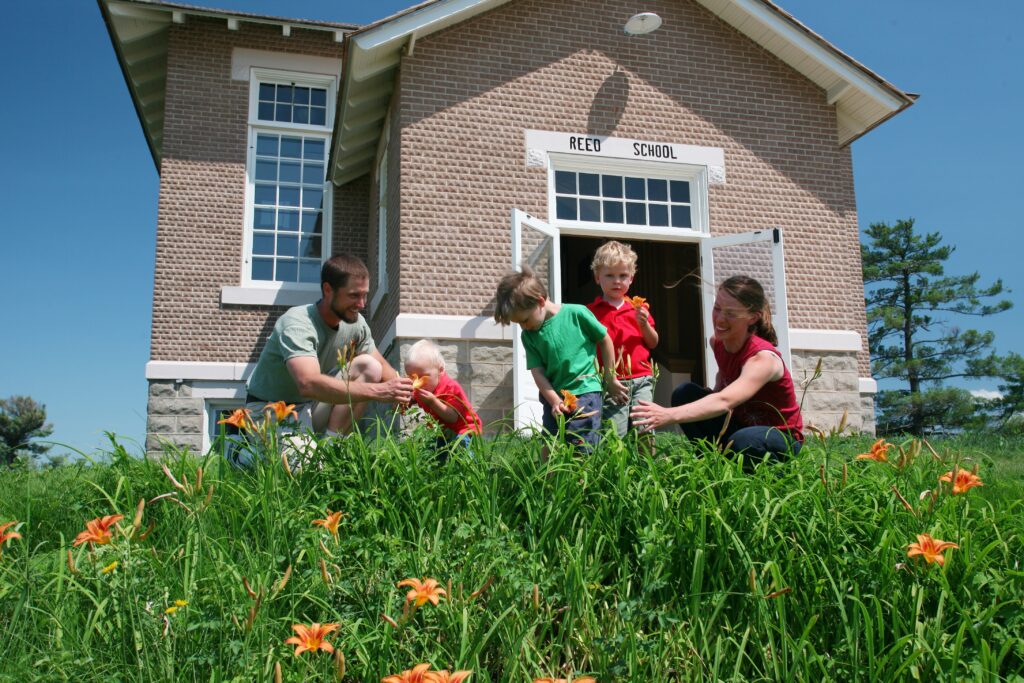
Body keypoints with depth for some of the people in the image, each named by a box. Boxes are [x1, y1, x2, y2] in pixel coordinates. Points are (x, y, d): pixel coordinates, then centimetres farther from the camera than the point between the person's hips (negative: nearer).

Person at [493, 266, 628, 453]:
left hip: (585, 391, -5)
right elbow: (537, 372, 0)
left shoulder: (576, 313, -8)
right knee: (549, 453, 5)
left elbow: (605, 340, 3)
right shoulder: (528, 336, 4)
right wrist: (555, 401, -14)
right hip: (554, 397, 5)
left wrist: (610, 379, 9)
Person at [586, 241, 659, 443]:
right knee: (616, 436, -10)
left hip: (641, 379, 3)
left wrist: (644, 324, -2)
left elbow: (653, 343, 16)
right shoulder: (591, 311, 6)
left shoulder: (638, 307, 14)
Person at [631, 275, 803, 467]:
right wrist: (716, 394, -3)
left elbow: (725, 401, -46)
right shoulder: (716, 342, -7)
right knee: (684, 393, -13)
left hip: (782, 436, -6)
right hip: (740, 425, 6)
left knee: (743, 442, -40)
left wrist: (669, 415, -58)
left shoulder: (764, 358, -29)